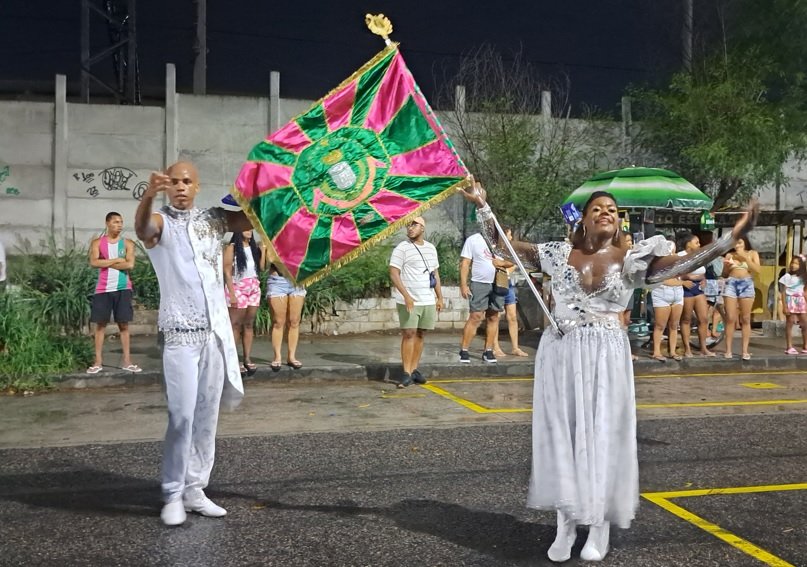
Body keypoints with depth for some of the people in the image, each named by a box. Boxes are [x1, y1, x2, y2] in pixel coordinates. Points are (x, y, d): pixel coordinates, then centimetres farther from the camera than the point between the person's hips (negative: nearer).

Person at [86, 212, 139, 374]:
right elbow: (94, 262, -12)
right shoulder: (97, 243, 3)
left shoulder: (128, 243, 4)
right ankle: (98, 361, 8)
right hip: (103, 289, 0)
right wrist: (117, 260, -12)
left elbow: (130, 264, -11)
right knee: (100, 324, 3)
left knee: (124, 324, 4)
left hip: (123, 289, 0)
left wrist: (106, 263, -10)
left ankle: (127, 361, 8)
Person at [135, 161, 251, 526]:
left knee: (207, 417, 7)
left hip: (216, 332, 4)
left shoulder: (213, 219, 11)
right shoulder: (161, 223, -2)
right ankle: (173, 496, 2)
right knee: (182, 416, -9)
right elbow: (142, 226, -26)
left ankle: (195, 490, 17)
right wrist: (149, 194, -46)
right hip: (181, 334, -4)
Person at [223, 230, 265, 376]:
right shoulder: (232, 247, -5)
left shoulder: (253, 246, 11)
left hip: (254, 289, 6)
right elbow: (227, 272, -9)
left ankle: (247, 359, 10)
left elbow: (261, 267, 5)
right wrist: (232, 293, -15)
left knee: (249, 325, 7)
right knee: (235, 325, -3)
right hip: (238, 289, -5)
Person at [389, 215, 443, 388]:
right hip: (408, 301, -5)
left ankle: (414, 370, 14)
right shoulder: (402, 248, -5)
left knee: (420, 334, 7)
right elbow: (394, 274, -11)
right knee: (409, 334, -7)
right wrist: (406, 296, -20)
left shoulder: (431, 248, 14)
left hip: (428, 301, 6)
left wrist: (440, 297, 15)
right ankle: (406, 373, -5)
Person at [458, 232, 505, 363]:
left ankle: (488, 350, 14)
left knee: (493, 317, 6)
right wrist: (463, 285, -10)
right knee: (476, 317, -9)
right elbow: (464, 263, -2)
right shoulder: (473, 240, 2)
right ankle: (463, 350, -3)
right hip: (479, 283, -4)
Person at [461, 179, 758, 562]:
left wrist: (733, 236, -17)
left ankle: (599, 527, 17)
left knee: (602, 436, 3)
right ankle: (566, 525, 18)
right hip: (560, 355, 1)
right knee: (561, 435, 5)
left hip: (606, 358, -1)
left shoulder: (630, 259, 1)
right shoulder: (559, 254, 4)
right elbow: (504, 246, 9)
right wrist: (482, 206, 7)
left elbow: (682, 263, -10)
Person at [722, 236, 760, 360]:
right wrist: (726, 265, -6)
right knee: (730, 318, -4)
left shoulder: (752, 253, 9)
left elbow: (757, 270, -4)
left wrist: (745, 257, -8)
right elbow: (725, 273, 14)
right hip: (731, 284, 0)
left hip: (746, 285, 0)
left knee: (745, 319, -1)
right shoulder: (729, 255, 10)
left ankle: (745, 350, 0)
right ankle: (728, 350, -2)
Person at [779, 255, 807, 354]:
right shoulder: (787, 277, -4)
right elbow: (783, 293, -7)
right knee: (790, 323, -4)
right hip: (791, 301, -5)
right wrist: (784, 306, -13)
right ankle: (789, 347, -1)